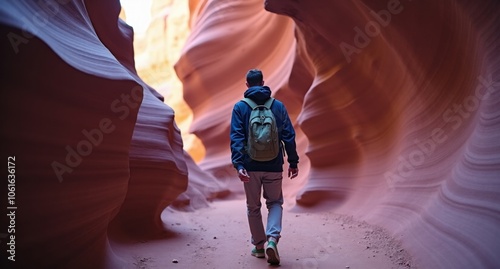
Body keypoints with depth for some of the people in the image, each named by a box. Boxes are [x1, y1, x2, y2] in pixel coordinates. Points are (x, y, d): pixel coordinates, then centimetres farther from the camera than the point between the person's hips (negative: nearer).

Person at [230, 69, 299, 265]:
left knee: (253, 207, 15)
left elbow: (236, 138, -11)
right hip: (274, 166, 1)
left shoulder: (240, 107, -1)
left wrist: (238, 164, -15)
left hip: (251, 166, 0)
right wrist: (293, 162, 6)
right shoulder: (278, 106, 3)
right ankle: (272, 238, -5)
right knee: (275, 203, 16)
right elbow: (289, 136, 1)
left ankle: (259, 246, 23)